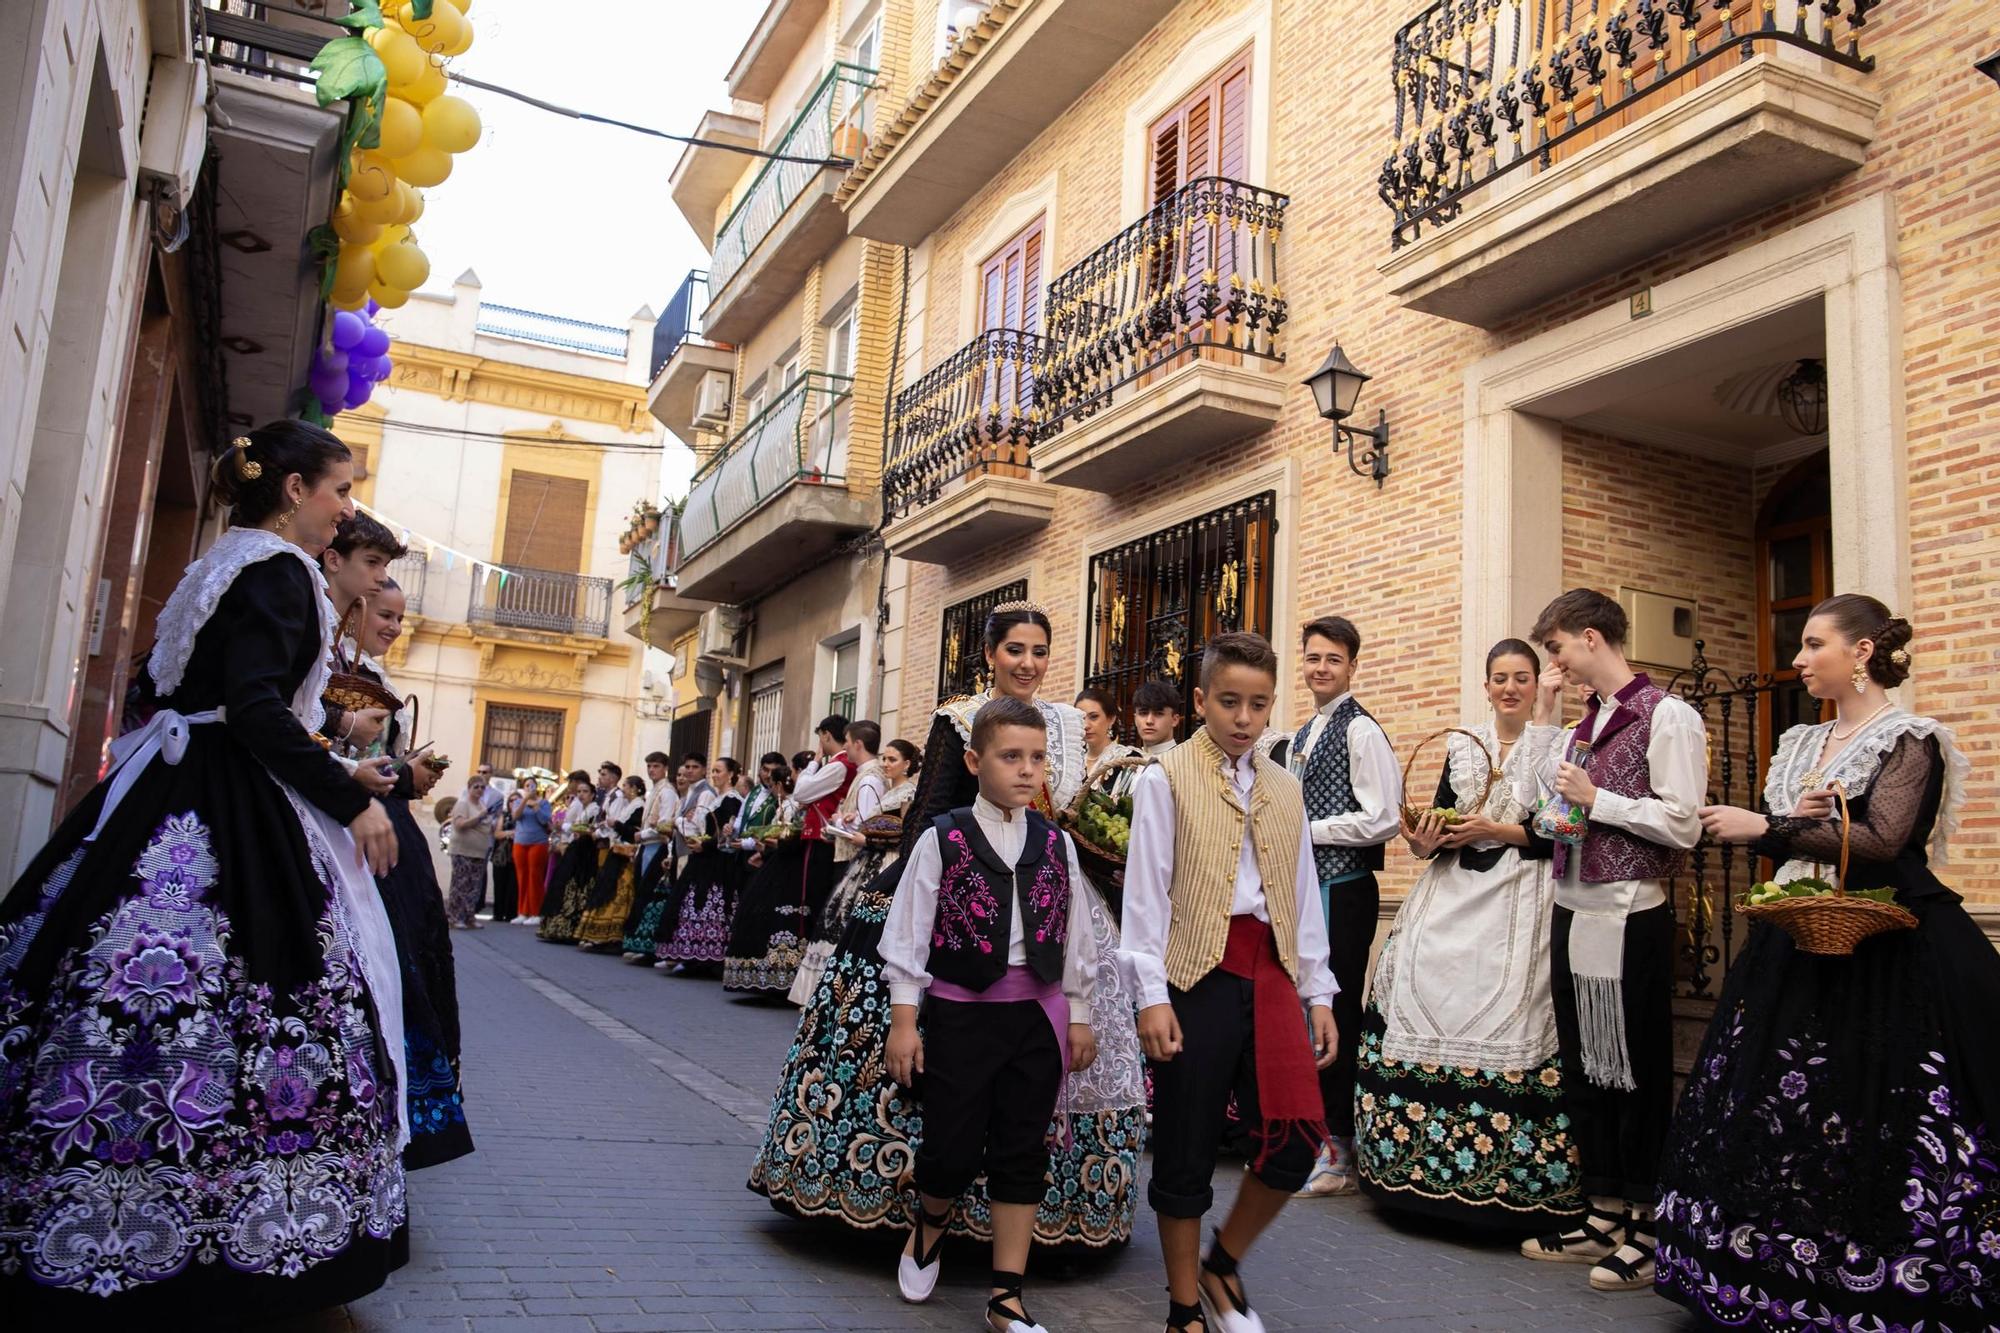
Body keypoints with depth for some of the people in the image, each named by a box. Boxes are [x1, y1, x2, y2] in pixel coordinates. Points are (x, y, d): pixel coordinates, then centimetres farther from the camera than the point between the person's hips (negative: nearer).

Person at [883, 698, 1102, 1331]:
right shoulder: (943, 839, -5)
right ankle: (930, 1222, 35)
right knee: (952, 1147, 0)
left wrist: (1078, 1017, 9)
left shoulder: (1056, 845, 5)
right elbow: (907, 935, -4)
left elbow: (1075, 938, 10)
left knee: (1023, 1152, 6)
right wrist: (903, 1021, -5)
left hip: (1038, 1012, 3)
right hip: (960, 1010, -3)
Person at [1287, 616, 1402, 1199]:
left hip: (1343, 892, -8)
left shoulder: (1362, 730, -10)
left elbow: (1381, 821, -17)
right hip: (1304, 887, 8)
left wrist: (1307, 829, -12)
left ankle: (1340, 1151, 9)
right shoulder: (1301, 736, 17)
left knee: (1336, 1014, -2)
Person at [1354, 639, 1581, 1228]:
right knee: (1420, 987, -7)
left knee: (1501, 1015, -13)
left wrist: (1495, 830, -12)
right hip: (1452, 893, 4)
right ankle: (1421, 1165, 2)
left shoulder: (1553, 748, 3)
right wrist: (1424, 842, -7)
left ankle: (1499, 1176, -4)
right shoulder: (1460, 746, 15)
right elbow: (1437, 817, 13)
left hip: (1518, 901, -4)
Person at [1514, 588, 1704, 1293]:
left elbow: (1682, 824, -16)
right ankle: (1603, 1219, 25)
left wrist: (1594, 798, -13)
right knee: (1586, 1068, 13)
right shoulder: (1580, 727, 16)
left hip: (1630, 915, -8)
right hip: (1573, 911, 8)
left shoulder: (1666, 715, -8)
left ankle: (1644, 1230, 14)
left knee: (1636, 1072, 1)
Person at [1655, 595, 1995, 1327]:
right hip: (1796, 943, 7)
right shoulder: (1799, 743, 16)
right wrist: (1795, 822, -7)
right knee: (1774, 1108, 3)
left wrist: (1771, 828, -15)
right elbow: (1770, 839, 15)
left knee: (1864, 1116, -7)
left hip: (1881, 950, -6)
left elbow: (1882, 840, -17)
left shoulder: (1909, 740, -5)